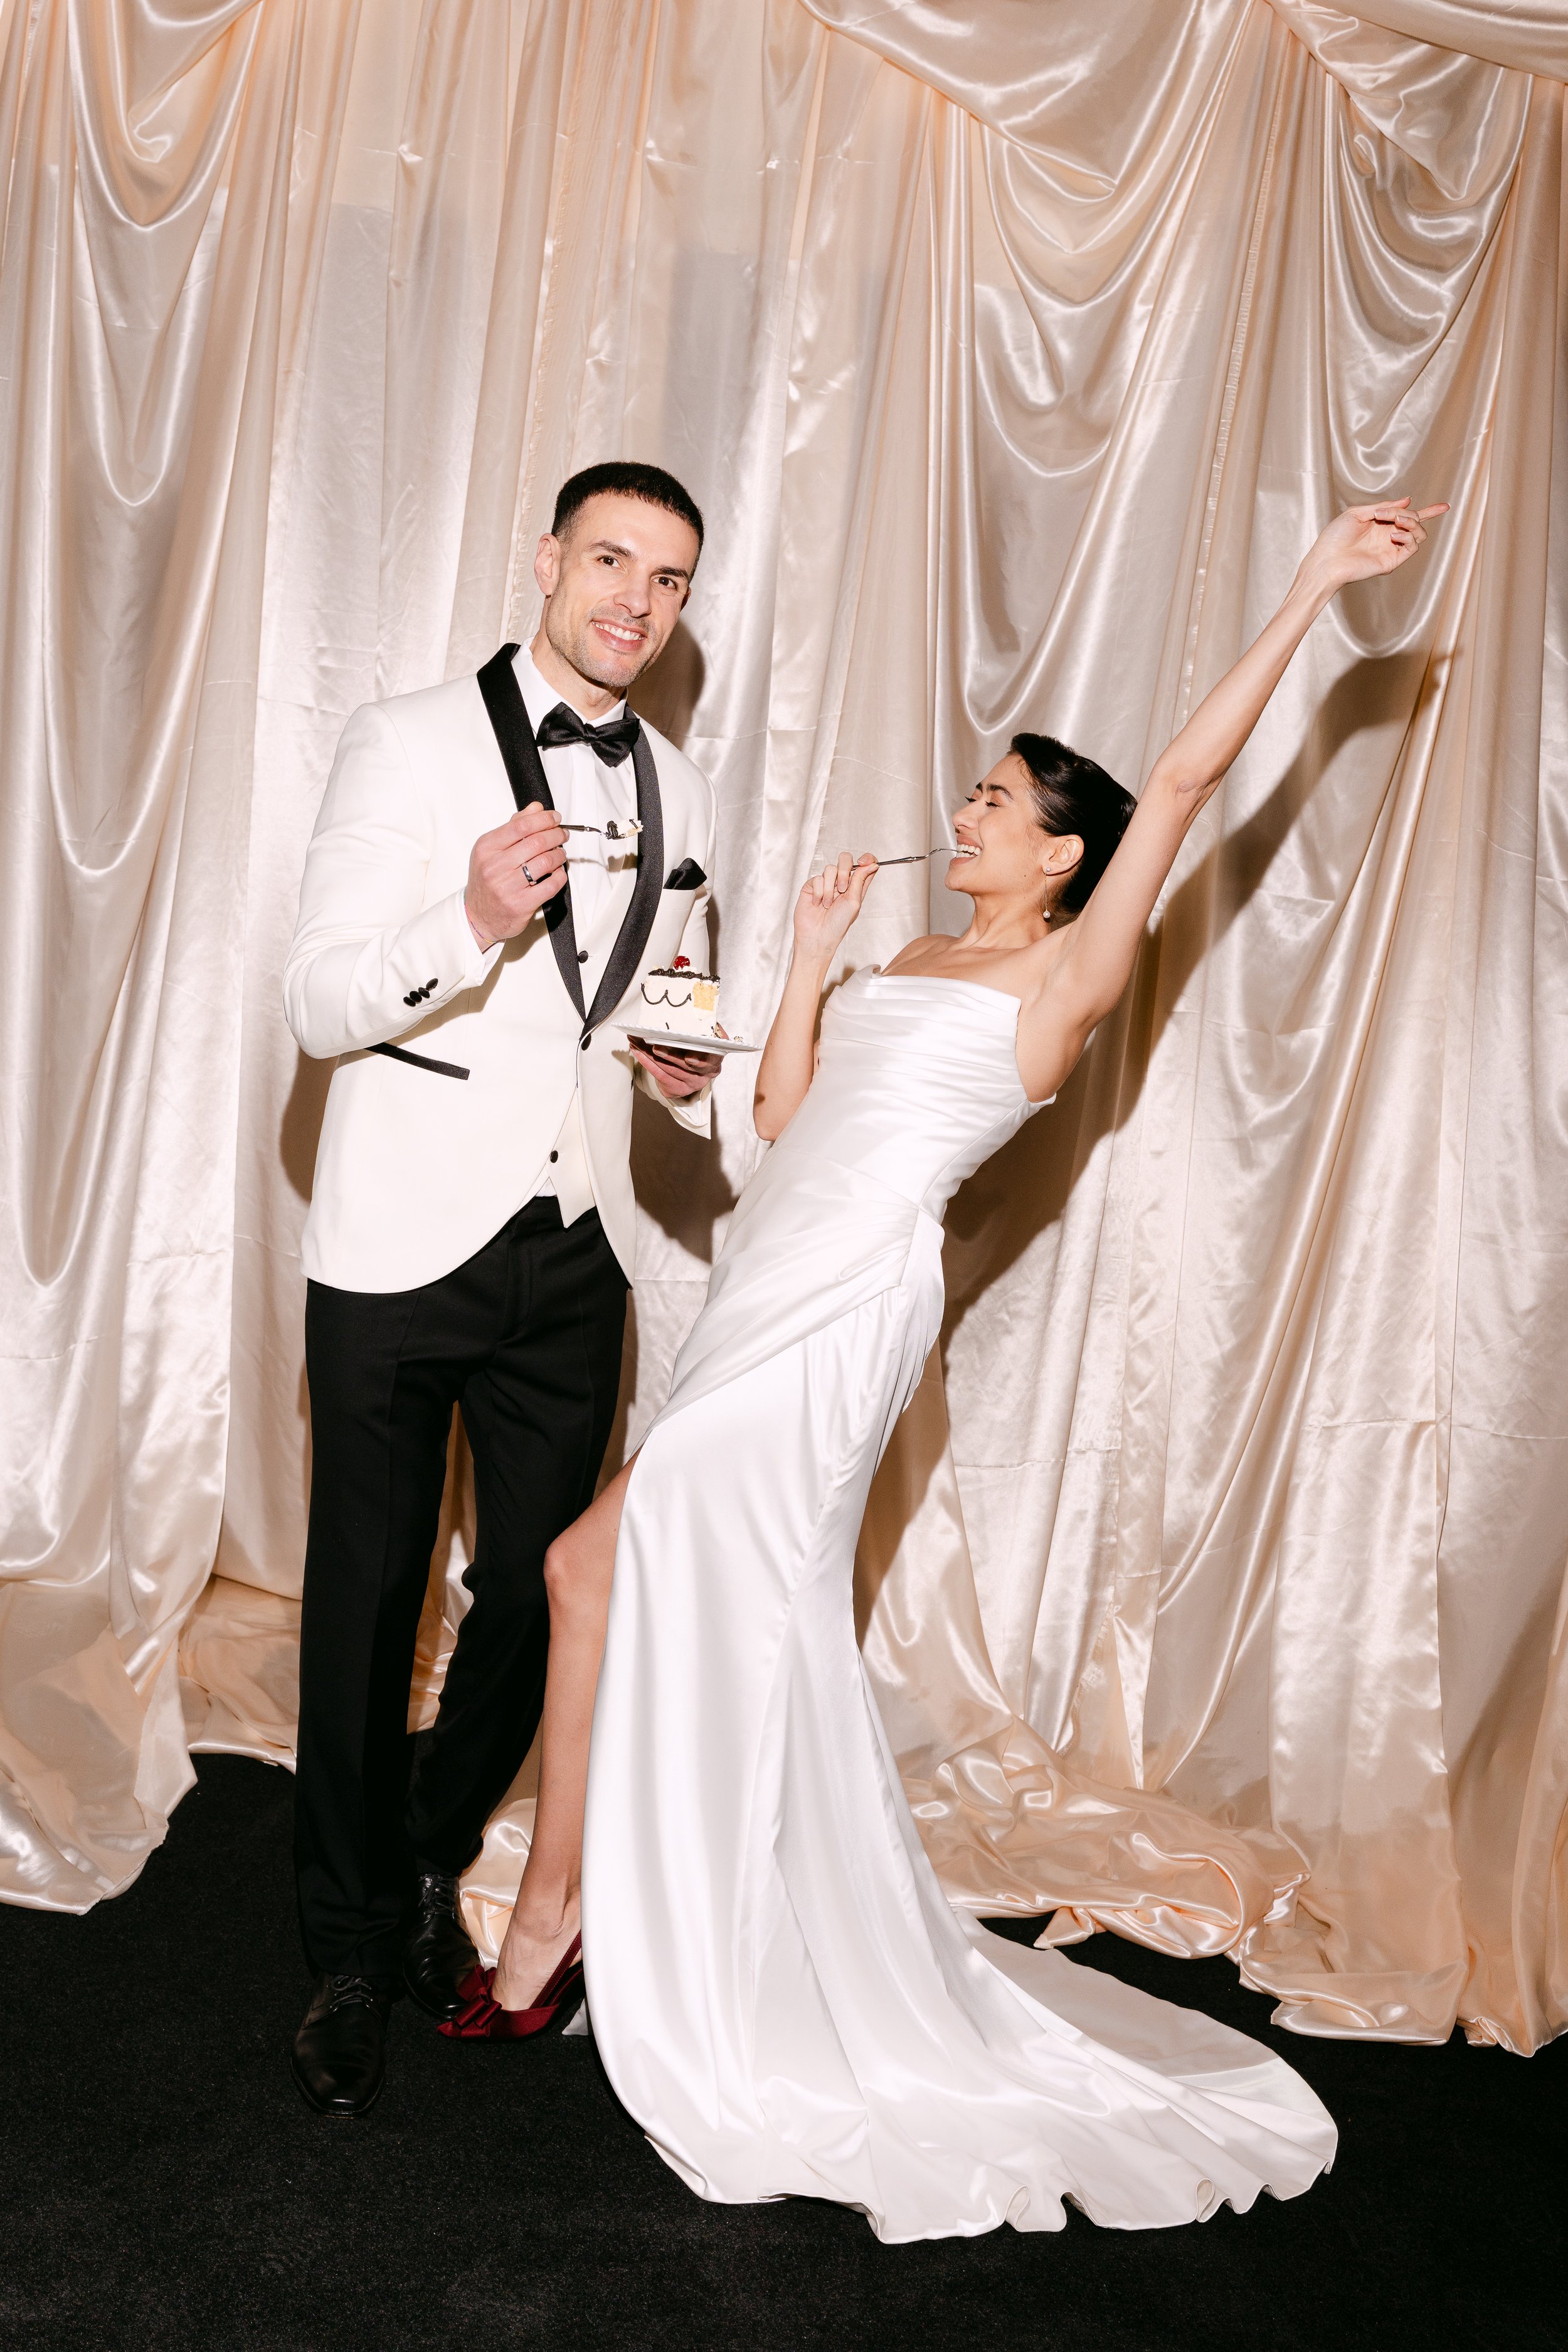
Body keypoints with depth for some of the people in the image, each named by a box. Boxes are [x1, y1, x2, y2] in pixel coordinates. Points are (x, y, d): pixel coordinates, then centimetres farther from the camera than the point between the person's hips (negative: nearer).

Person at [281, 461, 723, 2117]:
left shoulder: (681, 793, 13)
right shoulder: (408, 743, -3)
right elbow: (318, 1002, -10)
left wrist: (687, 1068, -1)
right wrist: (471, 920, -27)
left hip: (572, 1253, 5)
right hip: (400, 1249, -4)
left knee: (537, 1594, 12)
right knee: (365, 1607, 5)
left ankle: (432, 1866, 38)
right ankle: (354, 1950, 26)